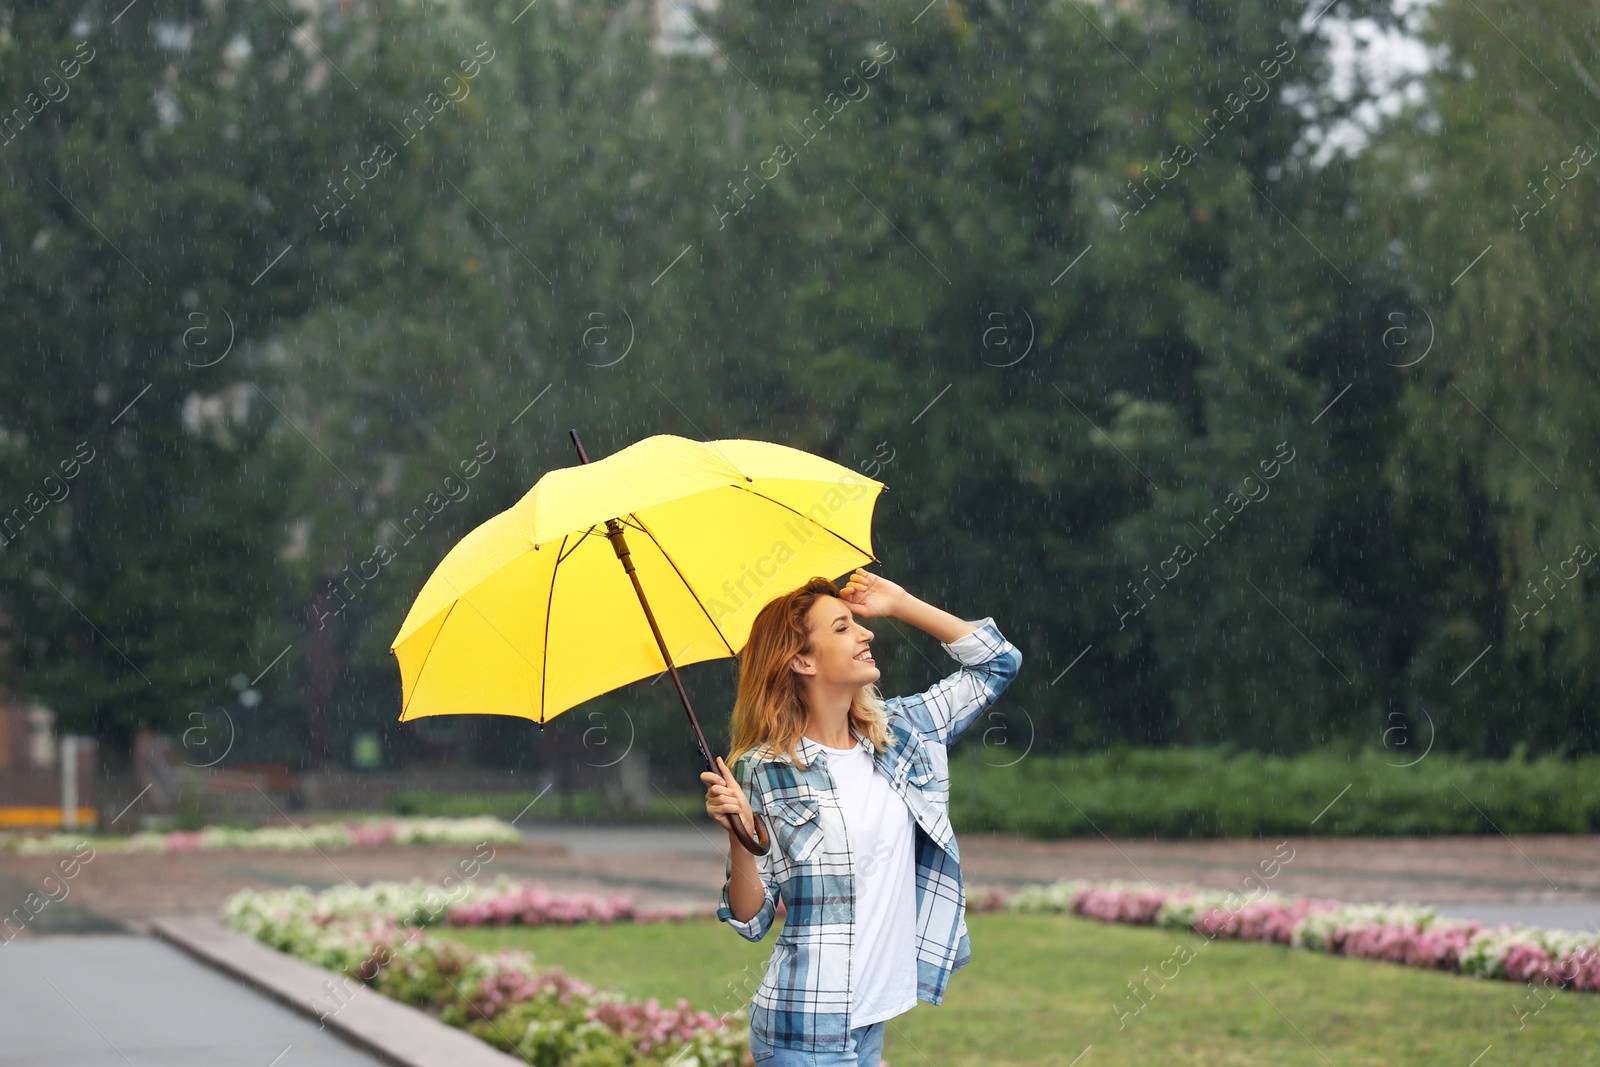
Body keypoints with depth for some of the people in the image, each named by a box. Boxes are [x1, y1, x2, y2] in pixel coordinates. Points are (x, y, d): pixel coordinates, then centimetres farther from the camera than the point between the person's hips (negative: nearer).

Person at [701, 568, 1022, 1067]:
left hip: (874, 1017, 6)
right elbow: (751, 921, -7)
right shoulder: (762, 772, -9)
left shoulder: (899, 730, 6)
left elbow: (997, 662, 13)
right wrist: (741, 838, -25)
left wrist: (899, 604, 6)